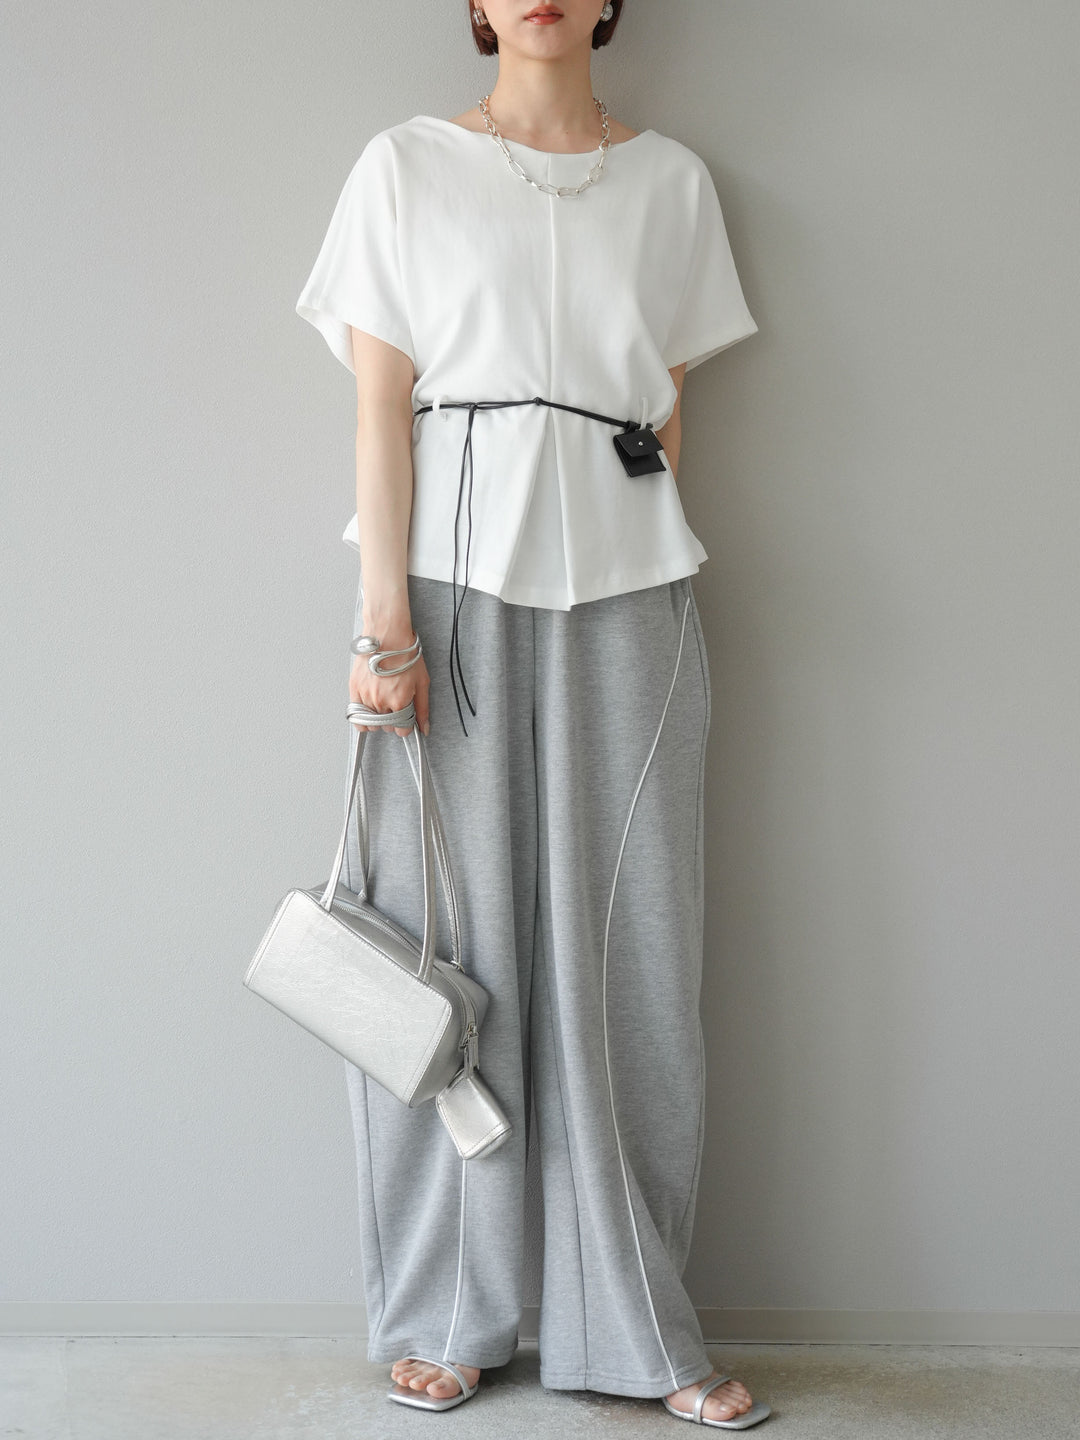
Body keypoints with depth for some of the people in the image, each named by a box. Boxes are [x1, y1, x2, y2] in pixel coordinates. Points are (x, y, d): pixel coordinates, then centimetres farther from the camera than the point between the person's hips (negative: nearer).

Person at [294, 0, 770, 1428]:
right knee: (455, 945, 1)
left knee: (631, 951, 2)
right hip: (455, 576, -2)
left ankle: (637, 1324, 15)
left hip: (626, 587, 2)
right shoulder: (407, 167, 6)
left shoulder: (672, 180, 13)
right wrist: (385, 622, -8)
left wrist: (657, 568, 6)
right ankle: (444, 1317, 16)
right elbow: (381, 405, -1)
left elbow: (670, 407, 12)